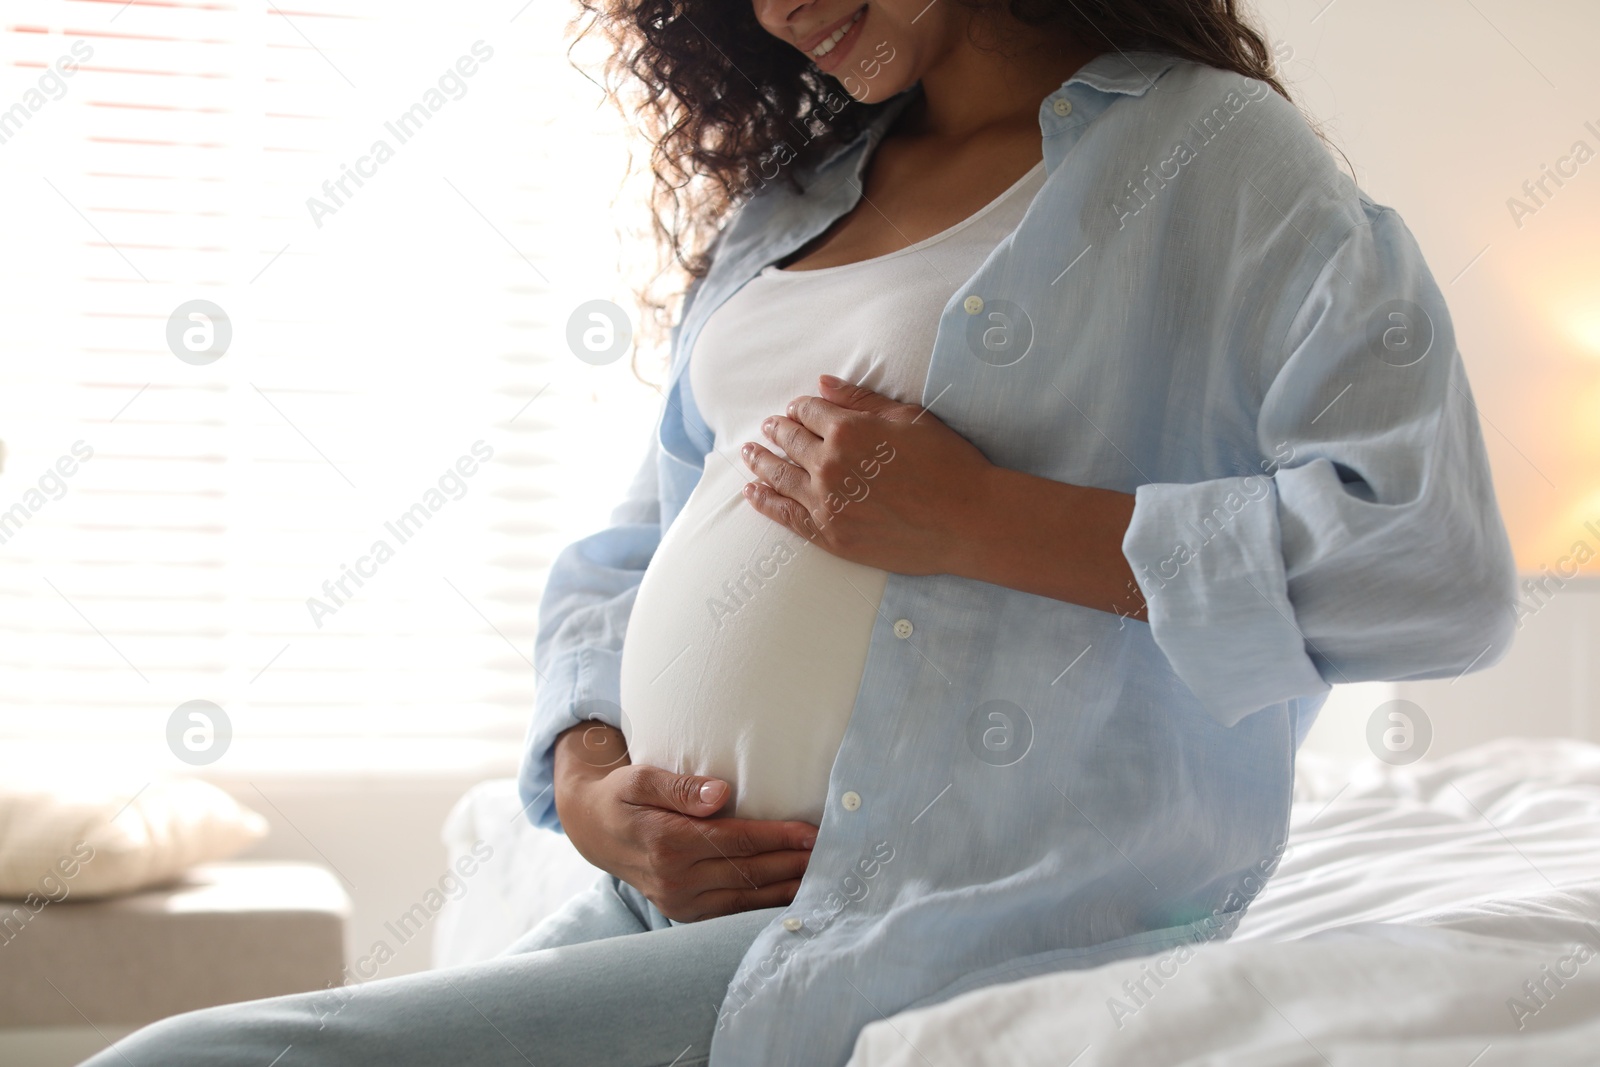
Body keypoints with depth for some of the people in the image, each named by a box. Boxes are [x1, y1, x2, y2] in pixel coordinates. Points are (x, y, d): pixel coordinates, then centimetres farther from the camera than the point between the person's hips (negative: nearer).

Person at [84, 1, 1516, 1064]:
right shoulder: (785, 205, 20)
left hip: (939, 936, -7)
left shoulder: (1208, 151, -2)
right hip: (669, 908, 8)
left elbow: (1440, 566, -14)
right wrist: (585, 779, 1)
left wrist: (978, 520, -15)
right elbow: (625, 557, 23)